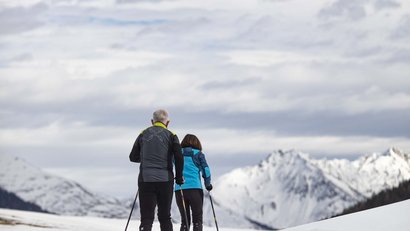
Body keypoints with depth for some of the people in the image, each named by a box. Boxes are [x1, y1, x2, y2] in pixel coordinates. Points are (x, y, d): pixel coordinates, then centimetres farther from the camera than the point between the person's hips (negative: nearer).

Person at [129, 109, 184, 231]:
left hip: (145, 179, 1)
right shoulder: (171, 135, 2)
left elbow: (133, 157, 14)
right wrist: (179, 177, 4)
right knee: (165, 217, 11)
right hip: (165, 180, -1)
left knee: (146, 217, -1)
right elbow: (179, 158, -8)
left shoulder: (143, 134, 8)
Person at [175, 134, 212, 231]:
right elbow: (206, 170, 2)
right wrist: (208, 185, 15)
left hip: (179, 189, 2)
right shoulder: (198, 154, 6)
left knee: (185, 220, 11)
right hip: (195, 188, -2)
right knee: (197, 219, 4)